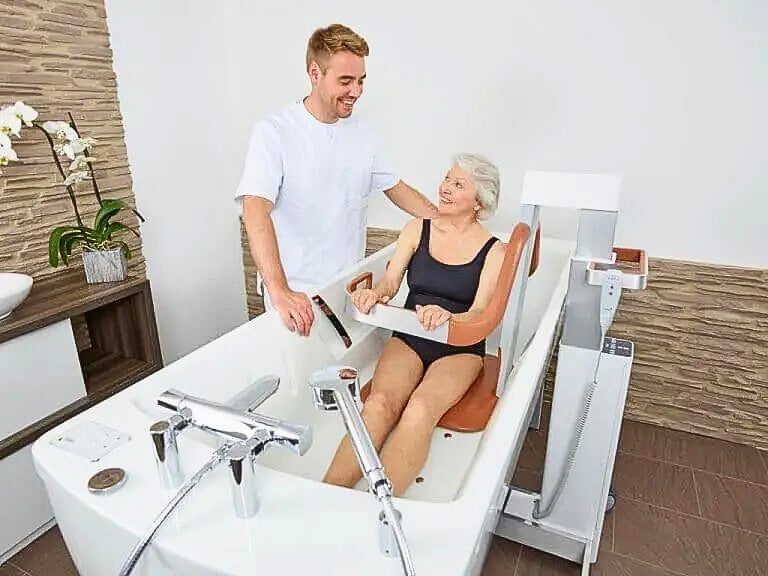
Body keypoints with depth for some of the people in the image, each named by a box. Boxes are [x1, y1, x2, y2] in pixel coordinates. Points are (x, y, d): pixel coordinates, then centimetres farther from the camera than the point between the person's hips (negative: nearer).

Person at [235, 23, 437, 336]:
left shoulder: (361, 132, 6)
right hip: (294, 294, -4)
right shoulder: (273, 132, -13)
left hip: (350, 287, 5)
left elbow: (395, 187, 15)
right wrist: (279, 292, -37)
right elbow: (255, 210, -25)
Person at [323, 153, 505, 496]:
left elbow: (479, 316, -10)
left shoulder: (493, 252, 1)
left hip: (460, 349, -2)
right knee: (380, 403, -28)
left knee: (421, 407, -33)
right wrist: (375, 293, -23)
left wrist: (447, 317, -33)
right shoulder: (417, 230, 9)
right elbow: (390, 281, 2)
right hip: (408, 340, 2)